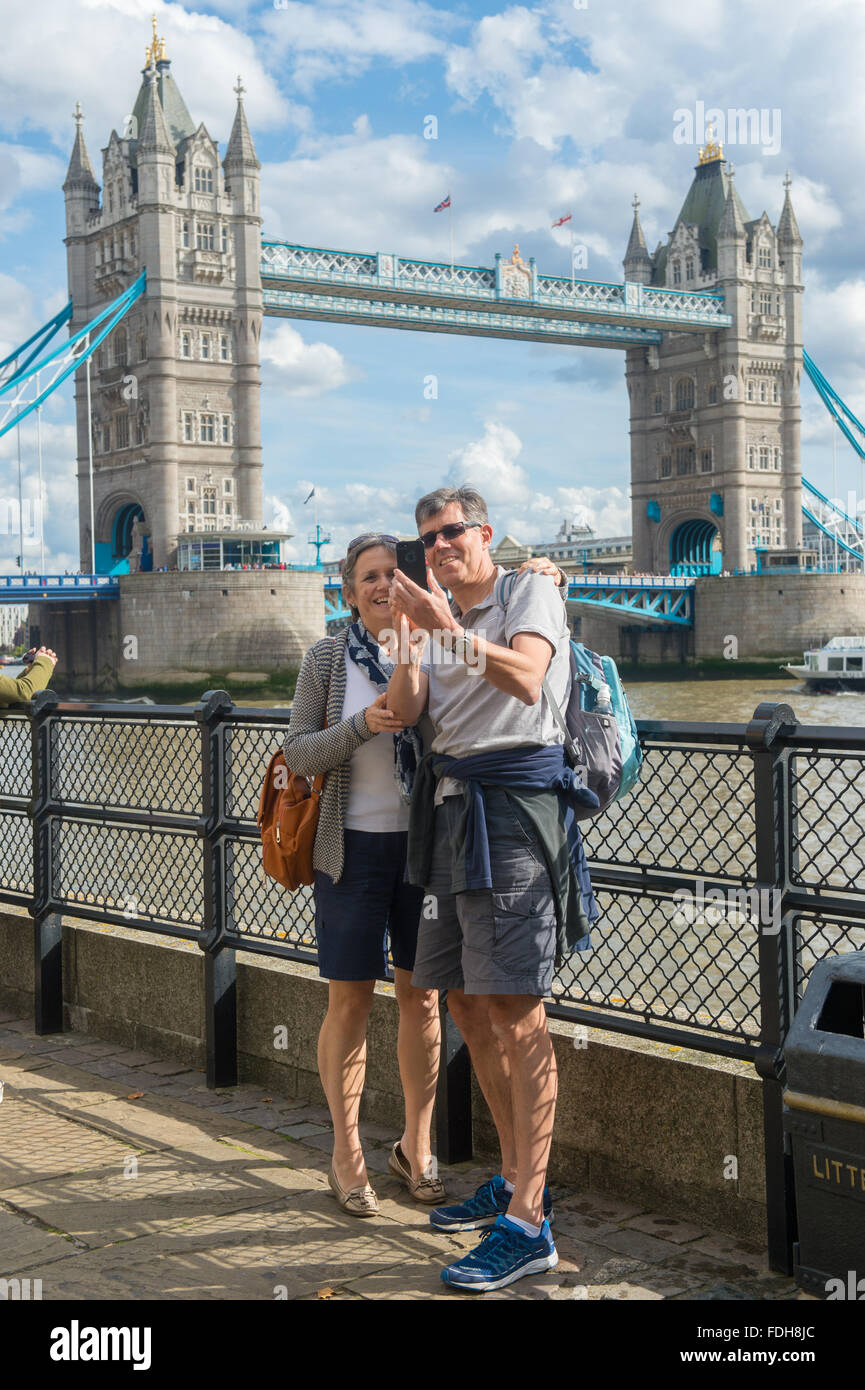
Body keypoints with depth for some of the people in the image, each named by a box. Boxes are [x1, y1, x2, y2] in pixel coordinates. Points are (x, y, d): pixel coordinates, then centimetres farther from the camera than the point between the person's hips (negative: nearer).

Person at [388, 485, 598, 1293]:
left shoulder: (531, 594, 1)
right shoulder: (439, 622, 21)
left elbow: (527, 681, -19)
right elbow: (403, 711, 6)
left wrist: (447, 627, -25)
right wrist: (408, 634, -6)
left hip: (513, 807, -8)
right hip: (452, 810, 9)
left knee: (514, 1012, -13)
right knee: (466, 1004, 12)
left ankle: (527, 1224, -12)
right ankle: (515, 1179, 26)